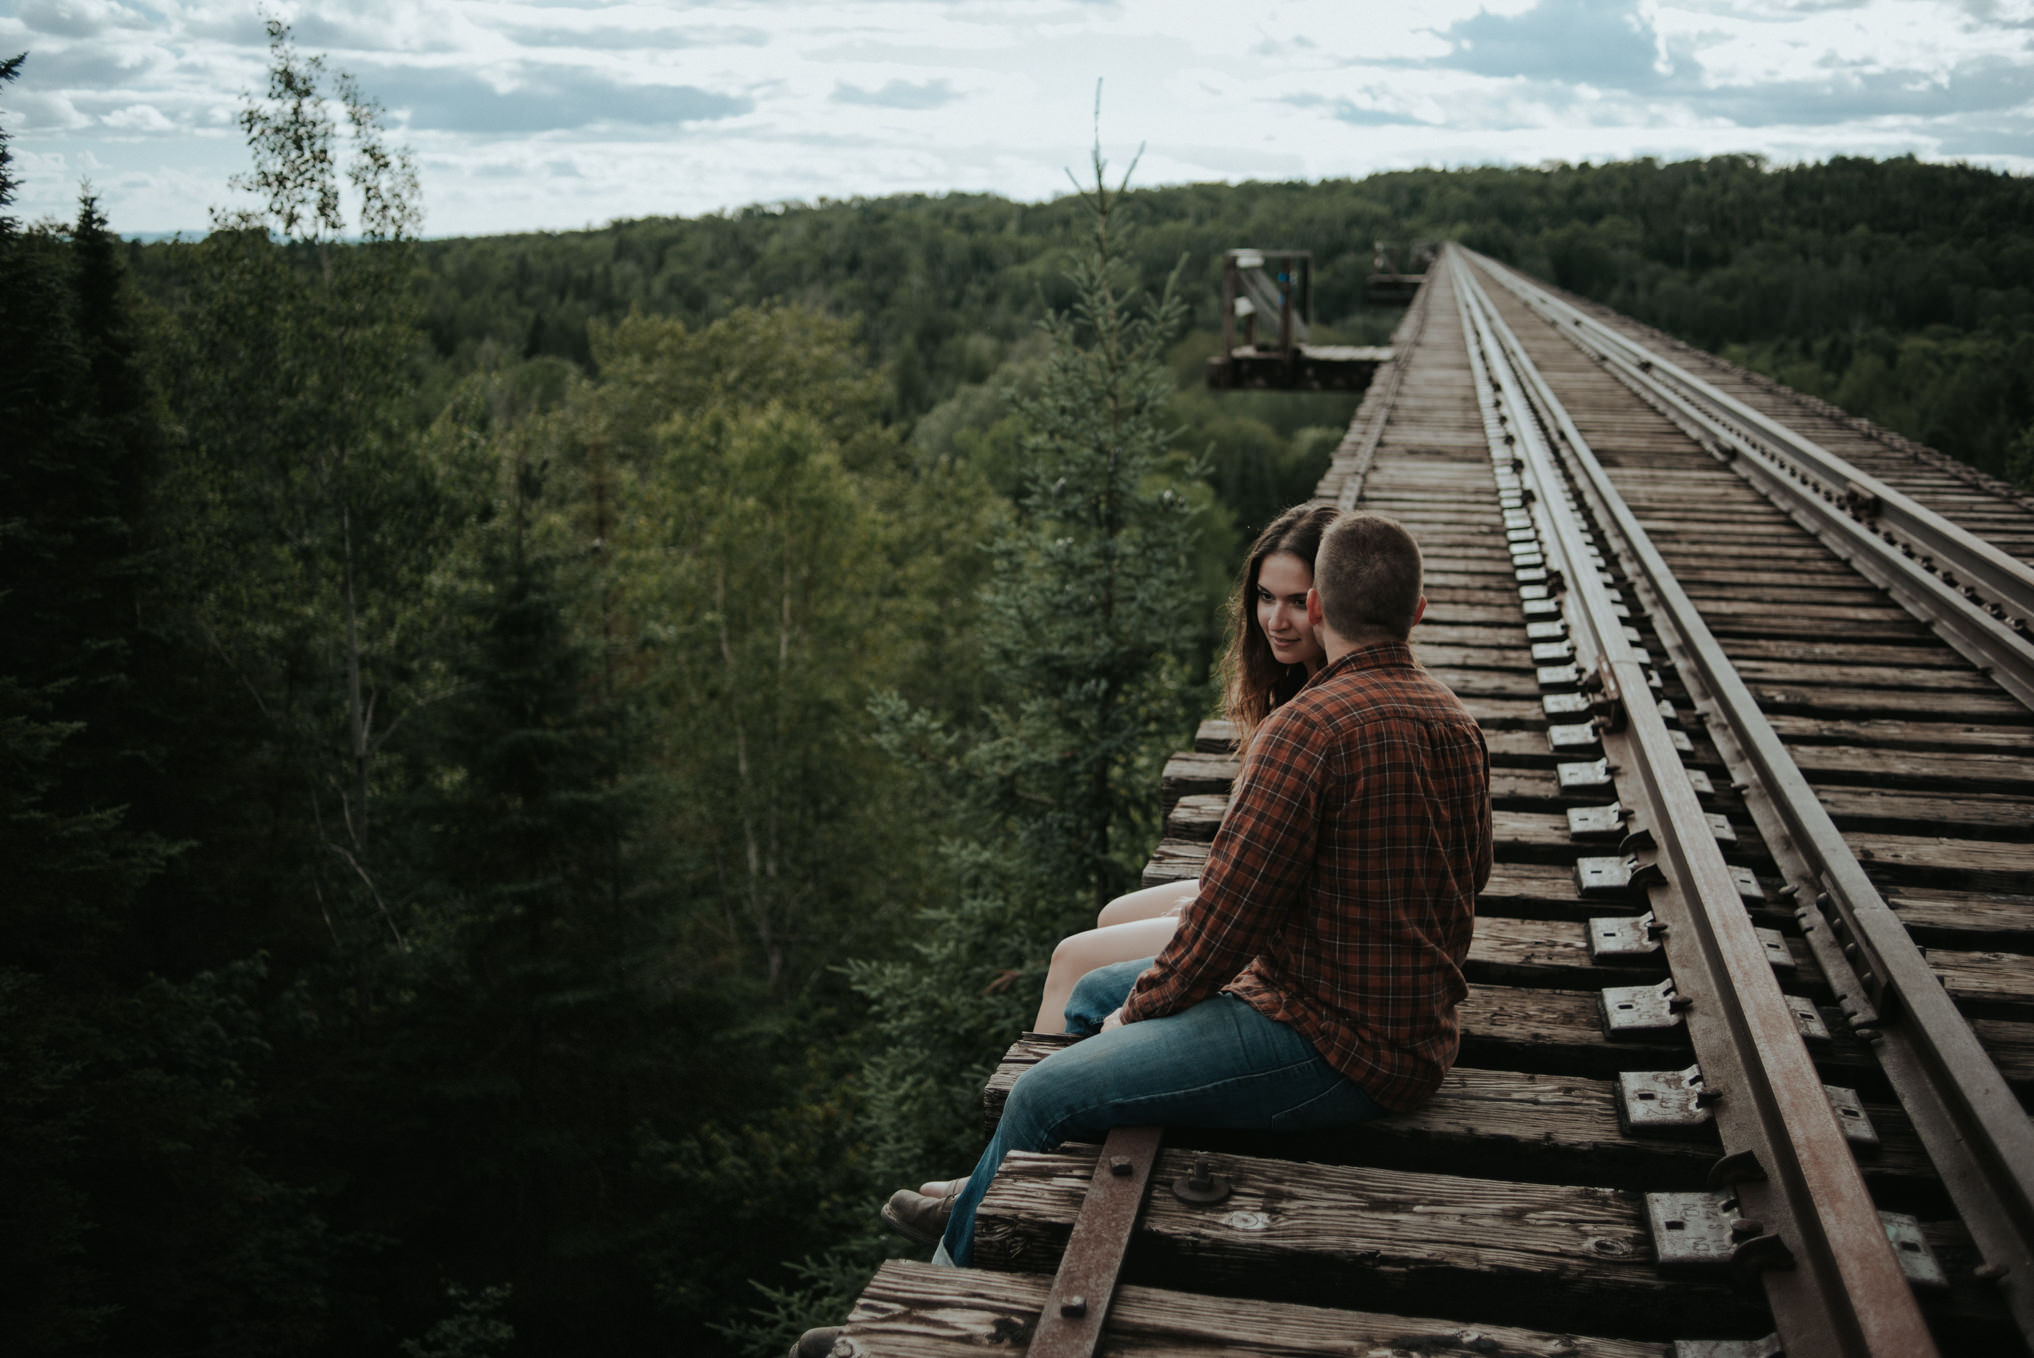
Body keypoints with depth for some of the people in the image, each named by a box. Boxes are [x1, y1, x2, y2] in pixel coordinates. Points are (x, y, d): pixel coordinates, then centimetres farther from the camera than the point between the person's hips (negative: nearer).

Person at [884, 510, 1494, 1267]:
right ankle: (984, 1199, 34)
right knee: (1094, 994, 20)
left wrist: (1143, 1006, -2)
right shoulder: (1455, 722, 6)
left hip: (1335, 1050, -10)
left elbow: (1228, 912, -22)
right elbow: (1469, 876, 18)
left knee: (1044, 1097, -9)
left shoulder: (1308, 728, -23)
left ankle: (959, 1265, 16)